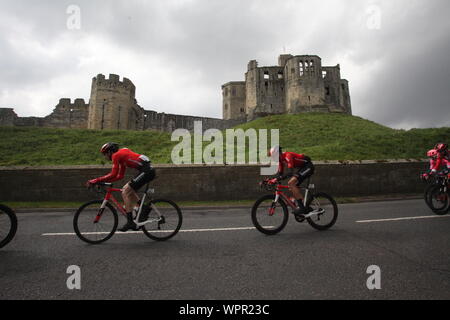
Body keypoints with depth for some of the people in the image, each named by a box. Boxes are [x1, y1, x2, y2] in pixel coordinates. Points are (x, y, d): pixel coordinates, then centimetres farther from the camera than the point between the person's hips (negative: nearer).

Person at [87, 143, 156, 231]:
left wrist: (96, 180, -6)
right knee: (128, 190, 19)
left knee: (125, 192, -6)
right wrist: (105, 181, 21)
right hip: (148, 170, 10)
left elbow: (113, 175, -11)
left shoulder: (116, 155, -3)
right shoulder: (121, 154, 25)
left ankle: (130, 222, -5)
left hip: (146, 171, -10)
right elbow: (120, 176, 25)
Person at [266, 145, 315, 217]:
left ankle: (301, 207, -20)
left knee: (291, 183, -24)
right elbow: (280, 173, 9)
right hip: (301, 169, 10)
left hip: (308, 167, -10)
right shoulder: (281, 159, 3)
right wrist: (272, 180, -7)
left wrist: (277, 179, -41)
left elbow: (290, 172, -36)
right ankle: (306, 208, 13)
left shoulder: (288, 156, -25)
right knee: (292, 188, 5)